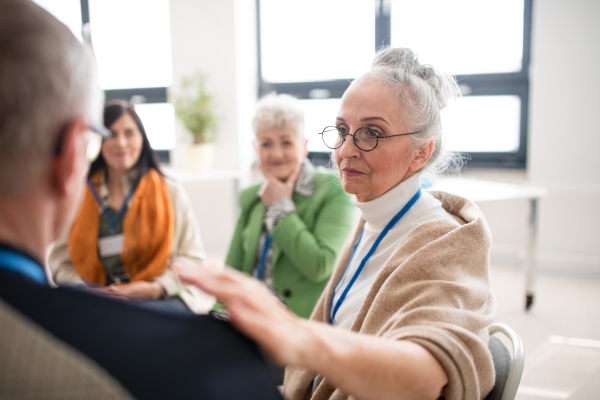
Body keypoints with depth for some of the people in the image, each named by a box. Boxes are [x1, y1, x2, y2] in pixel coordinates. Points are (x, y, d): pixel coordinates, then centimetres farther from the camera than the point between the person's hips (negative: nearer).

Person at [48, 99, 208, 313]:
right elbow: (60, 262, 10)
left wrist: (156, 288, -12)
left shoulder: (170, 193, 10)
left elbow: (192, 258, 5)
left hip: (162, 298, -2)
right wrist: (90, 290, -10)